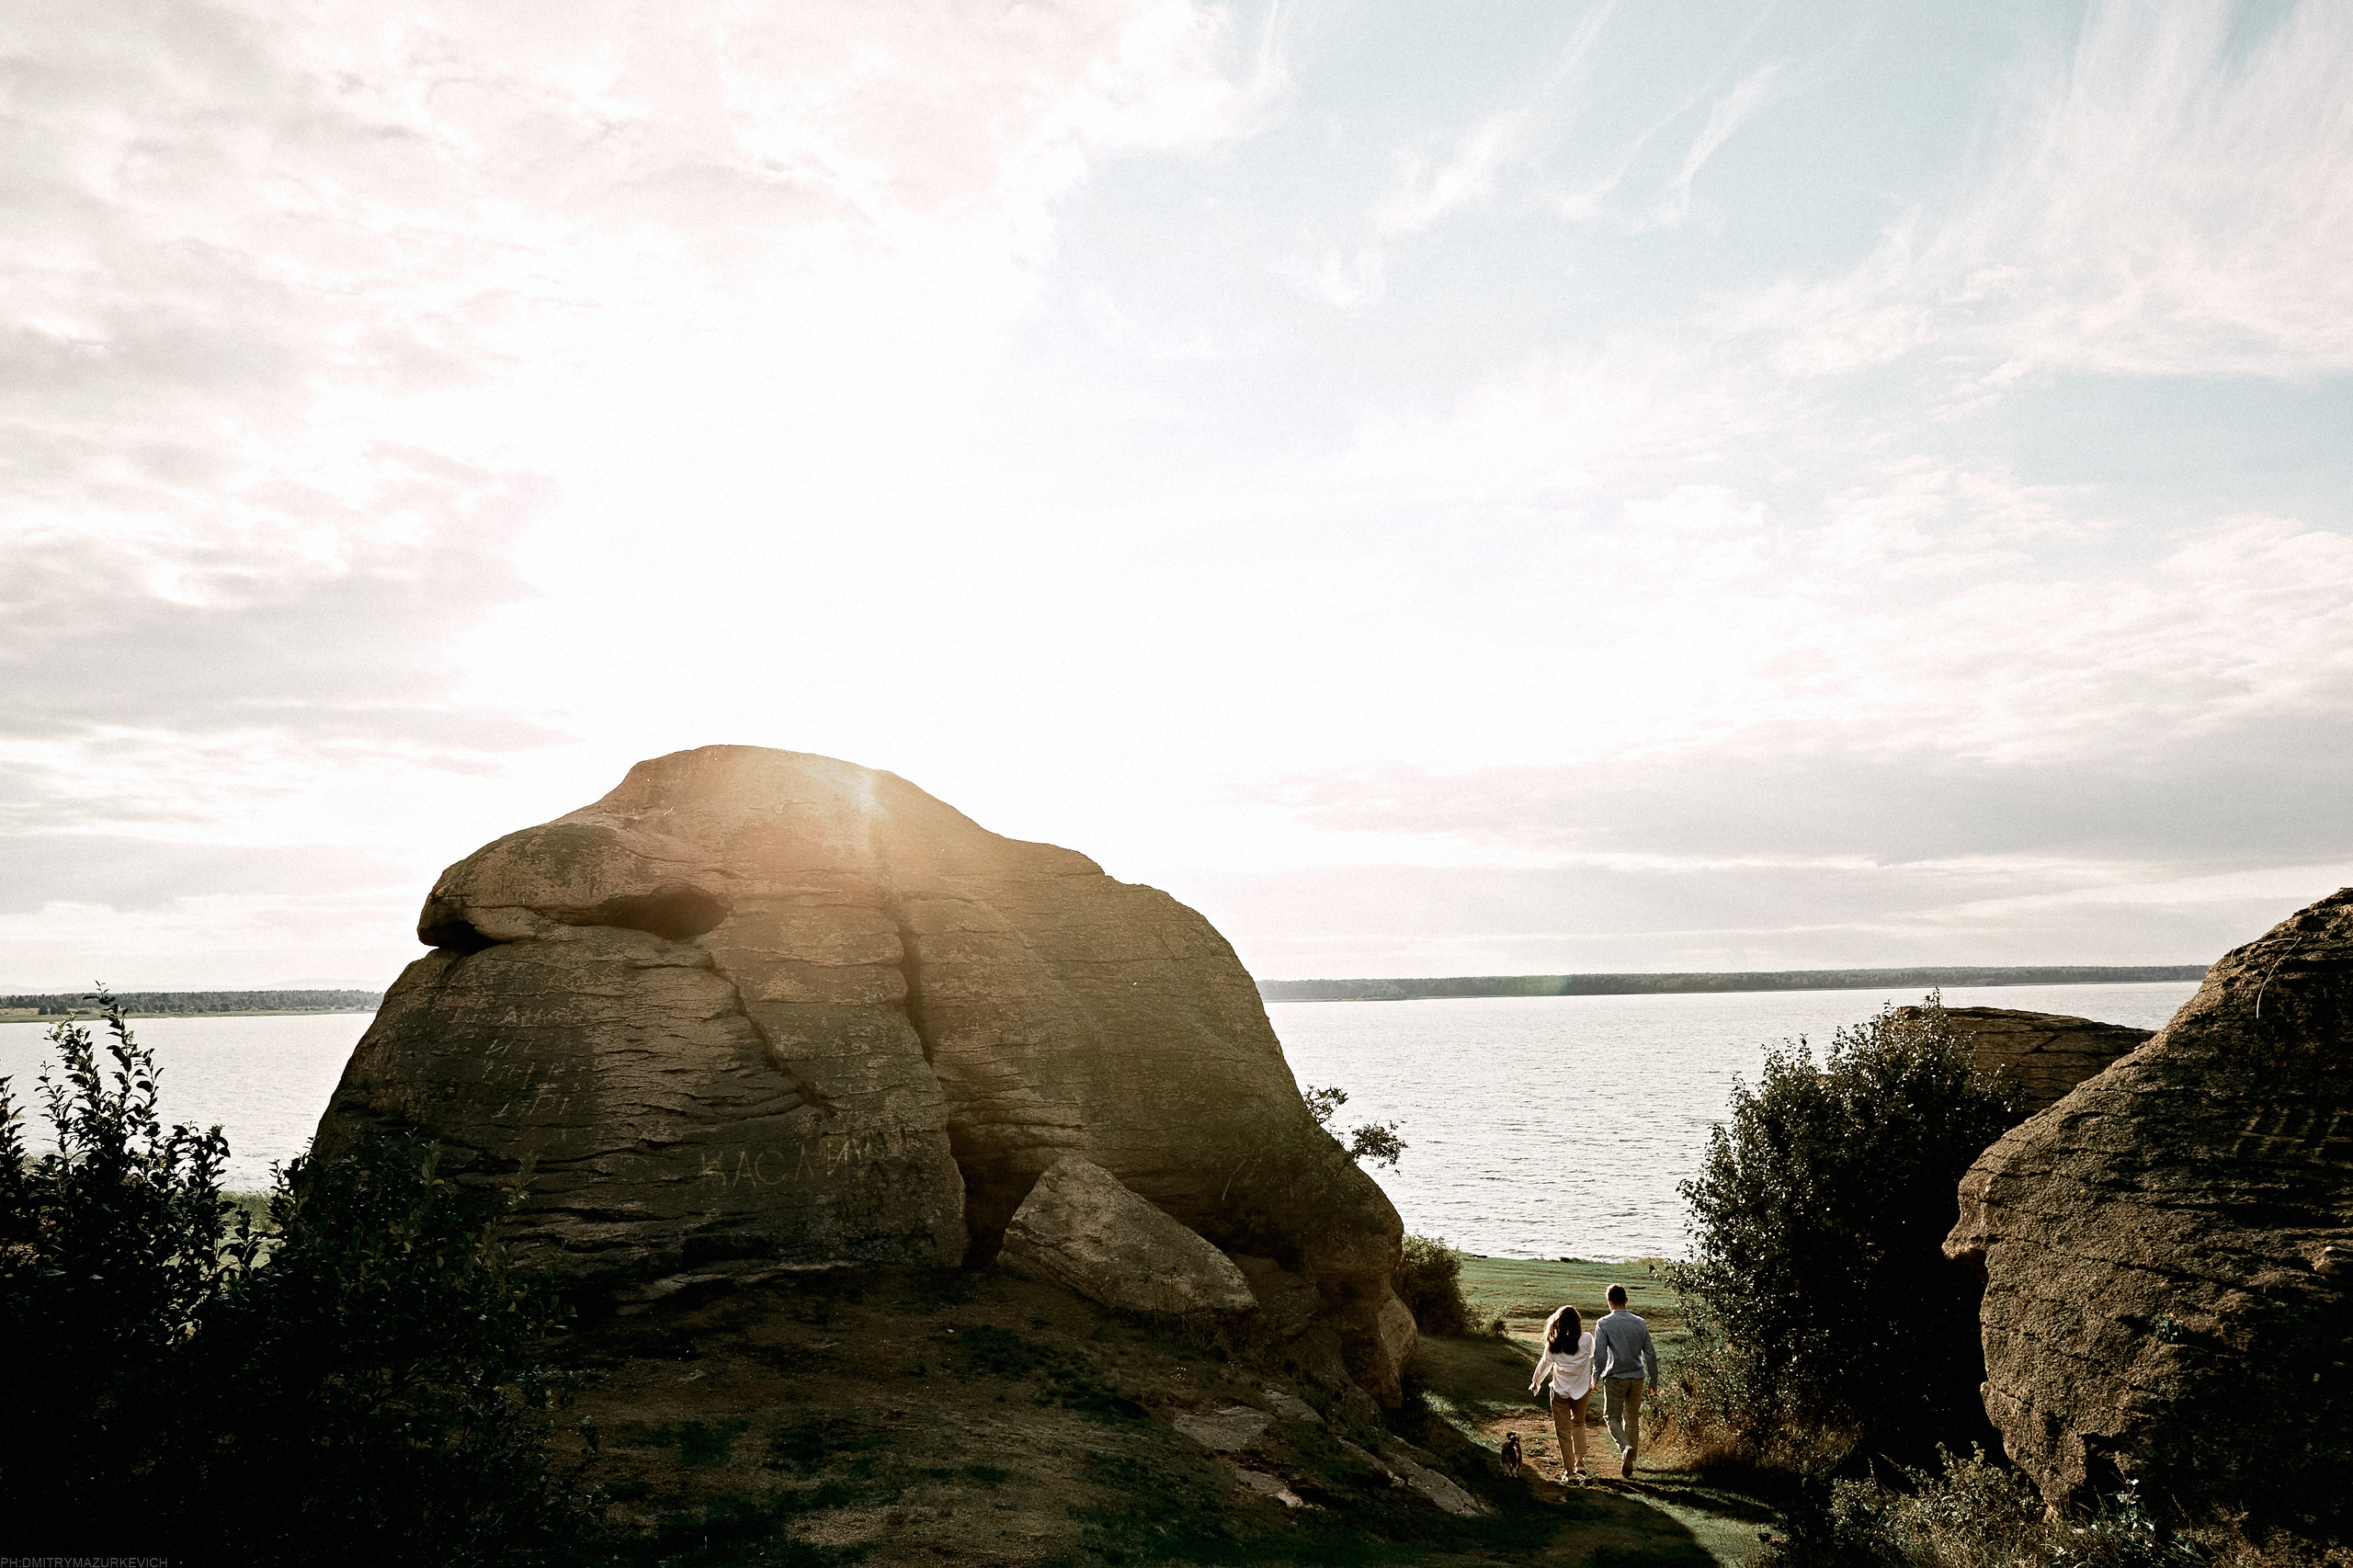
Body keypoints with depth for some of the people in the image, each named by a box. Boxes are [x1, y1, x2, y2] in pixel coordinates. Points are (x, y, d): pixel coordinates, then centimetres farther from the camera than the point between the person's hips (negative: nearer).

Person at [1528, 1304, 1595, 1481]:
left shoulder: (1553, 1344, -17)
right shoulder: (1587, 1340, -18)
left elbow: (1545, 1364, -1)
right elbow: (1593, 1355, 3)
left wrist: (1536, 1382, 17)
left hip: (1560, 1391, -1)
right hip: (1581, 1390, 1)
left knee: (1563, 1430, 10)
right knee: (1578, 1424, 23)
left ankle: (1568, 1469, 9)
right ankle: (1580, 1464, 17)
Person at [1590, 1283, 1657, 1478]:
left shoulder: (1604, 1323, -9)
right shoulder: (1640, 1323, 3)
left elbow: (1600, 1354, -14)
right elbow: (1650, 1354, 4)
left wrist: (1596, 1377, 0)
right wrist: (1653, 1380, 13)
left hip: (1615, 1377, -4)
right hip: (1637, 1377, 4)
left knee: (1613, 1417, 7)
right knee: (1632, 1418, 15)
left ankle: (1625, 1447, -20)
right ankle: (1629, 1463, 19)